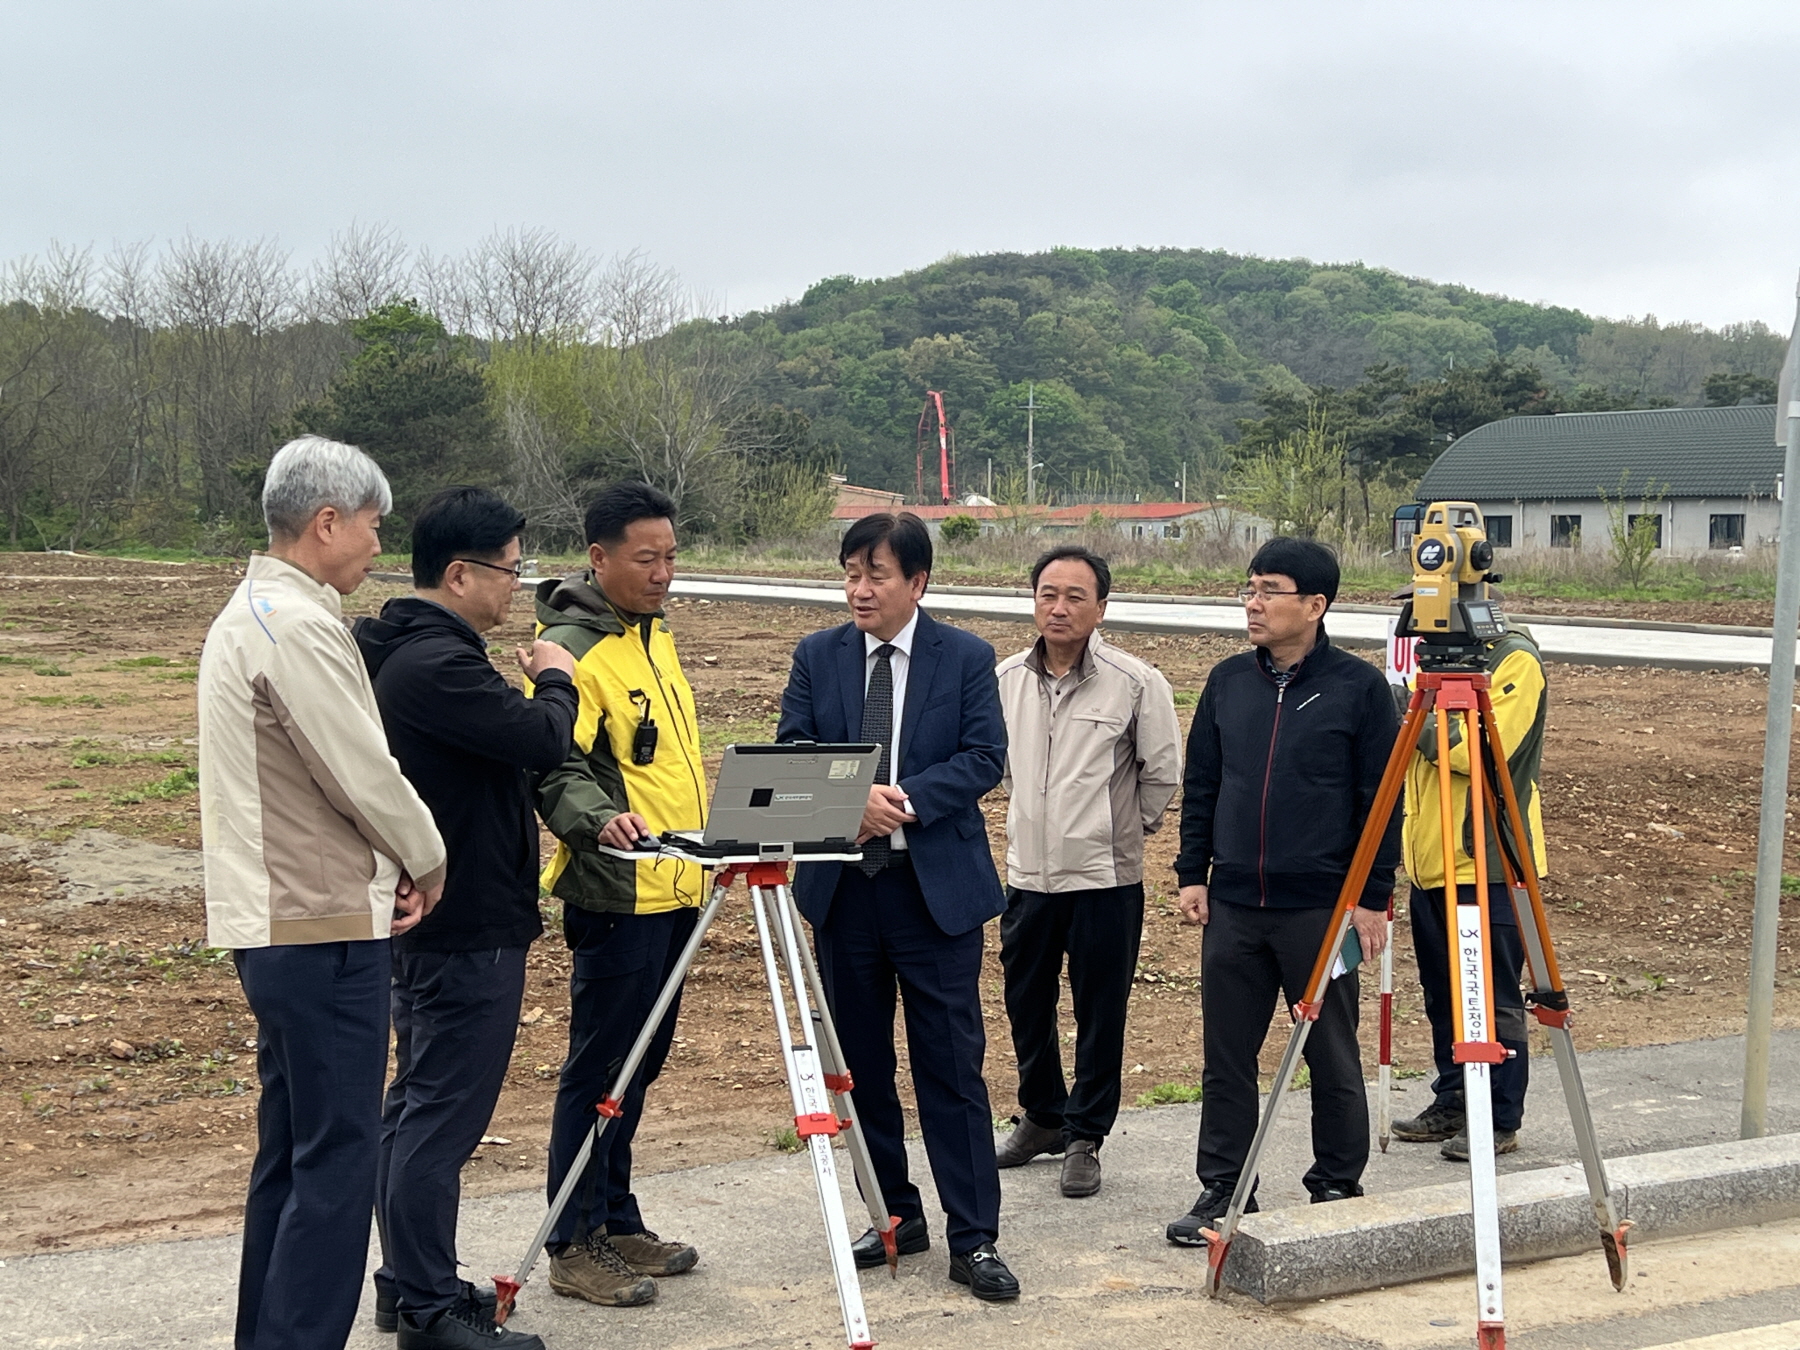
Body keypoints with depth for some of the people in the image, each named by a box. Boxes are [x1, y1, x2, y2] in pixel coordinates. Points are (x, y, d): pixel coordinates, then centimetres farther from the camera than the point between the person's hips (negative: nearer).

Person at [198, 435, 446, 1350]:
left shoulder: (246, 613, 15)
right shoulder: (301, 626, -17)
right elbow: (365, 776, -18)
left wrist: (389, 864, 8)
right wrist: (426, 860, 0)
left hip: (273, 921, 10)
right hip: (324, 928, -10)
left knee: (291, 1150, 16)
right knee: (337, 1158, -6)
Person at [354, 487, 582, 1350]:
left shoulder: (408, 650, 12)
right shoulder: (437, 663, -23)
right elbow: (544, 742, -24)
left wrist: (530, 690, 4)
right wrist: (556, 680, -6)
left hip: (426, 916, 11)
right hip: (466, 925, -11)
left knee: (416, 1103, 17)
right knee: (442, 1116, -4)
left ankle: (406, 1280, 27)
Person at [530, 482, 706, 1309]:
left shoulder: (655, 635, 15)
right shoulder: (570, 647, -14)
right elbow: (555, 766, -23)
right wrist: (599, 818, -40)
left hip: (672, 889, 9)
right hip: (615, 892, -9)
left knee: (641, 1061, 15)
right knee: (599, 1068, -3)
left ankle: (617, 1221, 25)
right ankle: (574, 1247, 6)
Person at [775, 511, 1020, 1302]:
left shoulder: (967, 658, -1)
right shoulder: (817, 657, 5)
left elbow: (984, 759, -7)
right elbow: (789, 758, -1)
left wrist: (902, 800, -19)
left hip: (937, 887, -3)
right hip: (842, 886, 3)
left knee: (952, 1066, -2)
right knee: (862, 1065, 11)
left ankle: (974, 1240, 3)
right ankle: (896, 1216, 25)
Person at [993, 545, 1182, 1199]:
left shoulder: (1135, 682, -10)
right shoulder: (1007, 679, 4)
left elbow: (1164, 773, -1)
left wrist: (1129, 825, 6)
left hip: (1105, 877, -4)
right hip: (1028, 874, 4)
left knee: (1099, 1014, 3)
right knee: (1026, 1003, 14)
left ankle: (1084, 1137, 17)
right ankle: (1041, 1117, 33)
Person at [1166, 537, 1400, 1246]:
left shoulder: (1359, 686, -5)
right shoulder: (1229, 681, 8)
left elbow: (1379, 801, -4)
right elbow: (1200, 784, 14)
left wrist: (1373, 898, -7)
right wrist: (1192, 873, 8)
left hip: (1322, 908, -4)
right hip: (1232, 905, 4)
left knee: (1333, 1059, 7)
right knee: (1227, 1056, 8)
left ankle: (1337, 1191, 22)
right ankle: (1223, 1190, 20)